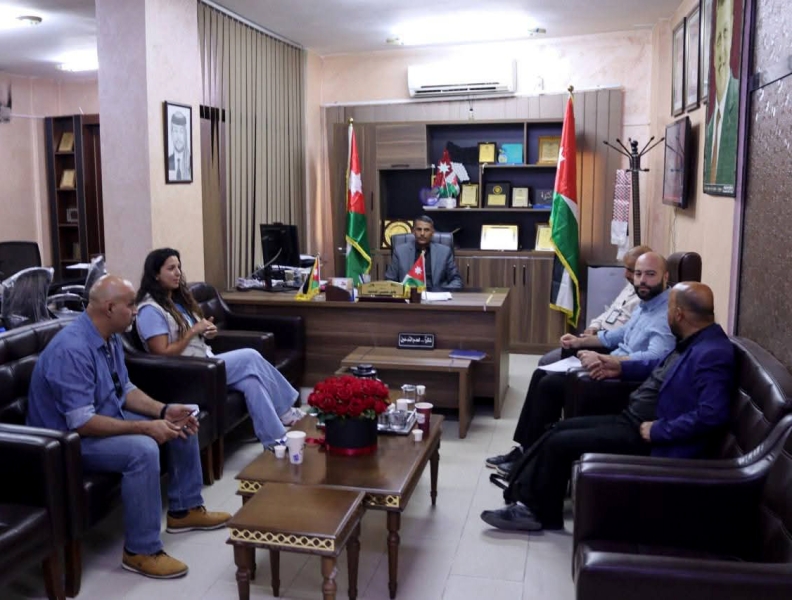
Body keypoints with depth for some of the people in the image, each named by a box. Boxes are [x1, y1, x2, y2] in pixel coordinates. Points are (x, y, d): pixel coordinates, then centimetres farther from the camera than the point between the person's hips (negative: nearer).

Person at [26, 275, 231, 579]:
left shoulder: (109, 337, 0)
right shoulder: (72, 350, -30)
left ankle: (184, 510, 18)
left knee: (182, 426, 6)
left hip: (107, 419, 10)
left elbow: (124, 390, 9)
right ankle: (141, 551, -19)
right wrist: (145, 427, -31)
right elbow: (82, 423, -33)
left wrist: (164, 410, -7)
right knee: (142, 449, -34)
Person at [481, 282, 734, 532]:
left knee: (560, 444, -9)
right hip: (632, 419, 10)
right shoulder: (694, 342, 8)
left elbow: (712, 414, -32)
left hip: (646, 437, -10)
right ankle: (529, 500, 10)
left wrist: (658, 431, -26)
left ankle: (537, 512, 10)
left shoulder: (712, 354, -24)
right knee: (562, 429, 7)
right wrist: (623, 367, 23)